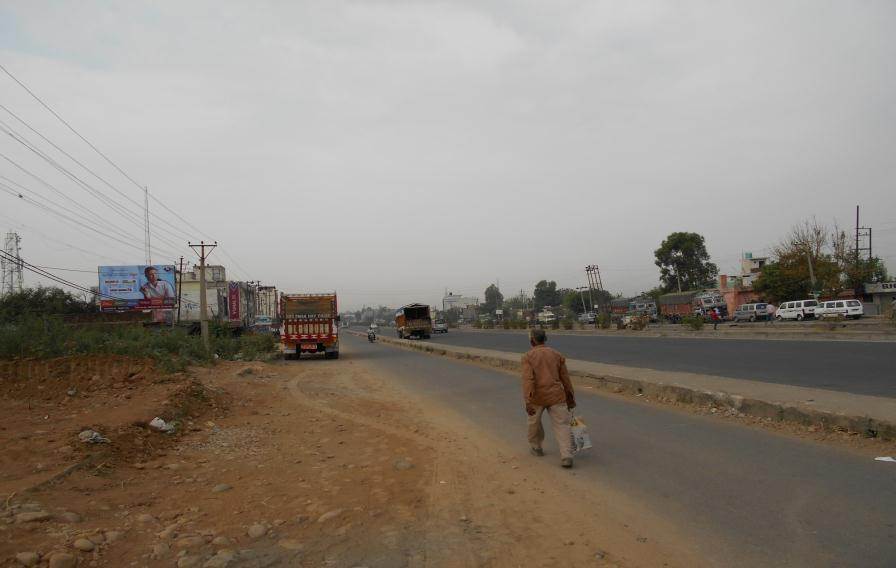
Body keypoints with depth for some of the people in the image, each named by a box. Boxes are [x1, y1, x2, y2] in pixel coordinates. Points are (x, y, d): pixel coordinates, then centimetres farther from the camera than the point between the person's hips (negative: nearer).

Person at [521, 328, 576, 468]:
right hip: (556, 395, 2)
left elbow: (528, 379, -16)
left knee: (534, 421, 22)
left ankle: (536, 447, 39)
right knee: (561, 425, 1)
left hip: (537, 397, -1)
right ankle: (566, 457, -13)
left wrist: (528, 402, -20)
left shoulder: (528, 357, -5)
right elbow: (565, 378, 10)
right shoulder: (556, 355, 7)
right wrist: (570, 397, 19)